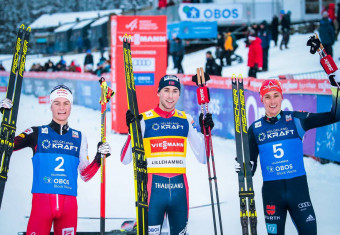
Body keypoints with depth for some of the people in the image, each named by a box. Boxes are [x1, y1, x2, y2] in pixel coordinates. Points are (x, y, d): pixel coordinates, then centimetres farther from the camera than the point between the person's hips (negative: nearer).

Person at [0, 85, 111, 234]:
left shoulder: (79, 138, 15)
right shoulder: (37, 133, 8)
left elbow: (85, 175, 15)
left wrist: (99, 158, 0)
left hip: (69, 204, 3)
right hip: (41, 201, -2)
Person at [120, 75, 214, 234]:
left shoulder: (186, 120, 10)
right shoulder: (144, 120, -1)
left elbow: (203, 158, 13)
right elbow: (125, 159, -5)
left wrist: (205, 132, 0)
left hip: (180, 188, 4)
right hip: (154, 187, -3)